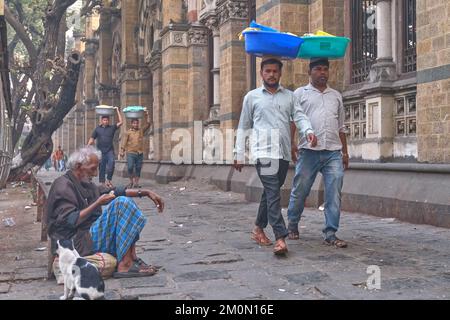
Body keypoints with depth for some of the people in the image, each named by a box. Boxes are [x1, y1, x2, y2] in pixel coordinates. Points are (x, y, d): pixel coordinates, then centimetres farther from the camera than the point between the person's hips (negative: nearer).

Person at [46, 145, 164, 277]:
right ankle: (125, 265, -24)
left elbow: (115, 191, 18)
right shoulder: (63, 186, -10)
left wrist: (146, 192, 11)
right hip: (78, 243, -10)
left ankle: (132, 257, -6)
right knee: (121, 203, -20)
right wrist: (97, 204, -19)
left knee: (126, 203, 7)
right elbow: (70, 221, -21)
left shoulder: (85, 184, 18)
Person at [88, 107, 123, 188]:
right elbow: (91, 139, 9)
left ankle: (109, 179, -19)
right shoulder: (97, 129, 9)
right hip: (100, 151, 1)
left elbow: (120, 122, 2)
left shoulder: (112, 128, 8)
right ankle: (103, 182, 10)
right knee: (101, 167, 3)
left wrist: (117, 111, 4)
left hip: (109, 150, -1)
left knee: (112, 162, -26)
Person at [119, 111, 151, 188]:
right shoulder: (128, 132, 4)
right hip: (131, 153, -2)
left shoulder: (141, 131, 11)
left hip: (140, 153, 3)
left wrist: (148, 115, 1)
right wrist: (122, 151, -6)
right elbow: (124, 142, 1)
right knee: (130, 167, -11)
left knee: (138, 168, 4)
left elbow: (148, 124, 5)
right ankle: (131, 181, 7)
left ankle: (136, 183, 10)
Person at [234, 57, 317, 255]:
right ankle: (280, 238, -19)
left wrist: (308, 131, -19)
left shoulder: (289, 96, 17)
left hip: (284, 152, 4)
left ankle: (259, 228, 27)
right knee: (273, 192, -14)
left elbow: (299, 116, 3)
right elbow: (243, 127, 12)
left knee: (271, 192, 11)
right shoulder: (252, 97, 11)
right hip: (264, 151, -4)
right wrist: (239, 155, 8)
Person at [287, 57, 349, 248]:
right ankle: (292, 225, 26)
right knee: (300, 191, 5)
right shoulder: (300, 93, 9)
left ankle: (330, 234, 1)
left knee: (334, 194, -4)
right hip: (309, 151, -3)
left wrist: (345, 151, 17)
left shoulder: (336, 96, 20)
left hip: (333, 152, 3)